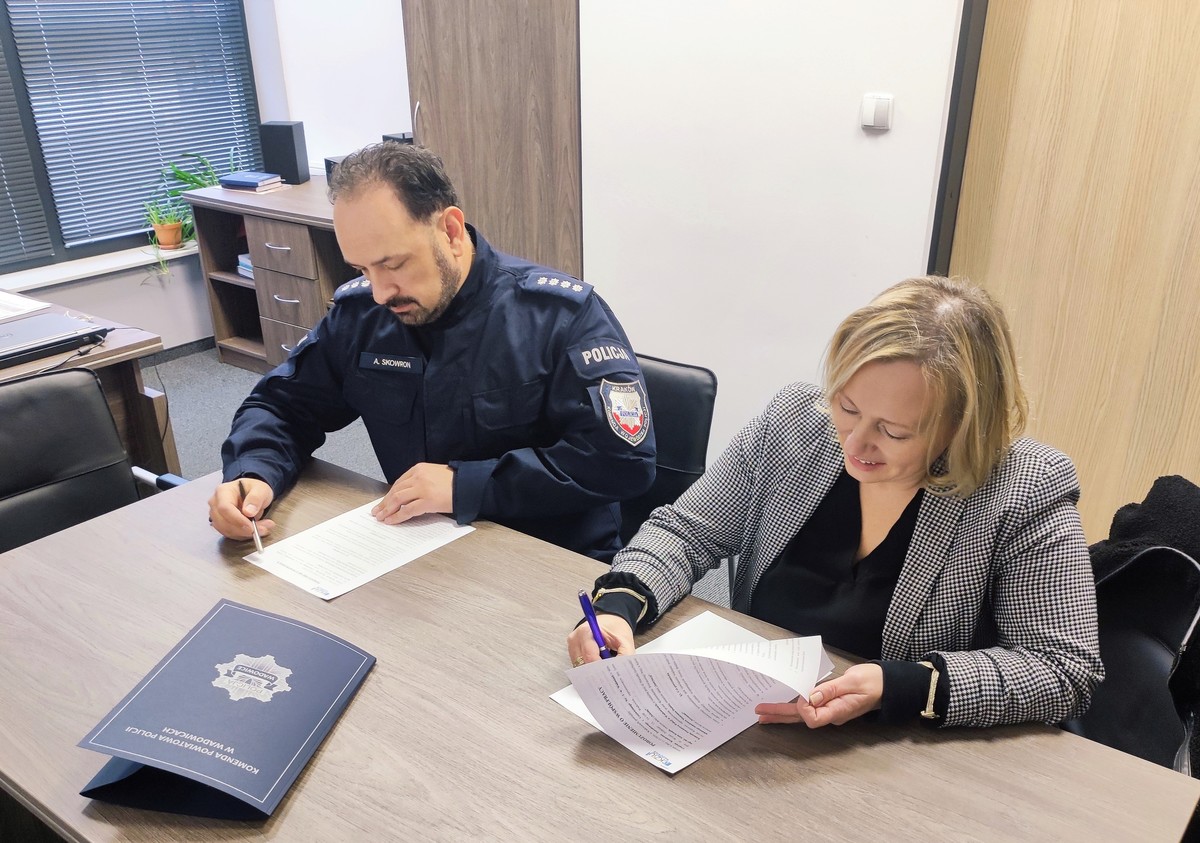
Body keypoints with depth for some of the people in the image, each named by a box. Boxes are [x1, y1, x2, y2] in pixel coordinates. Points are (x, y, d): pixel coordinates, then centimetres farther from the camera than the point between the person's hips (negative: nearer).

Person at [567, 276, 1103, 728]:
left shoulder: (1027, 491, -15)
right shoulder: (793, 423, -5)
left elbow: (1067, 672, -14)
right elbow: (683, 534, 2)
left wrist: (898, 687, -27)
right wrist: (618, 604, -17)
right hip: (749, 731, 2)